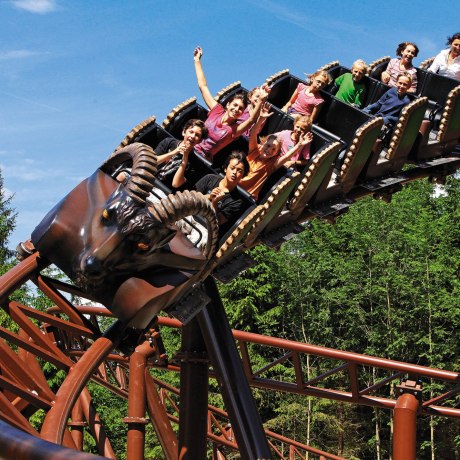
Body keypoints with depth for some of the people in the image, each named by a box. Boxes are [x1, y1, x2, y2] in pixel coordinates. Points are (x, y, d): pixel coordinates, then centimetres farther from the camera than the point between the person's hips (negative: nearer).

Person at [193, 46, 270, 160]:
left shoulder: (234, 129, -7)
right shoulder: (217, 110, 3)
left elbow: (251, 119, -28)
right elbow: (203, 86, 8)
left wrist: (261, 100, -44)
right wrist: (197, 60, 9)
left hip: (202, 160, -3)